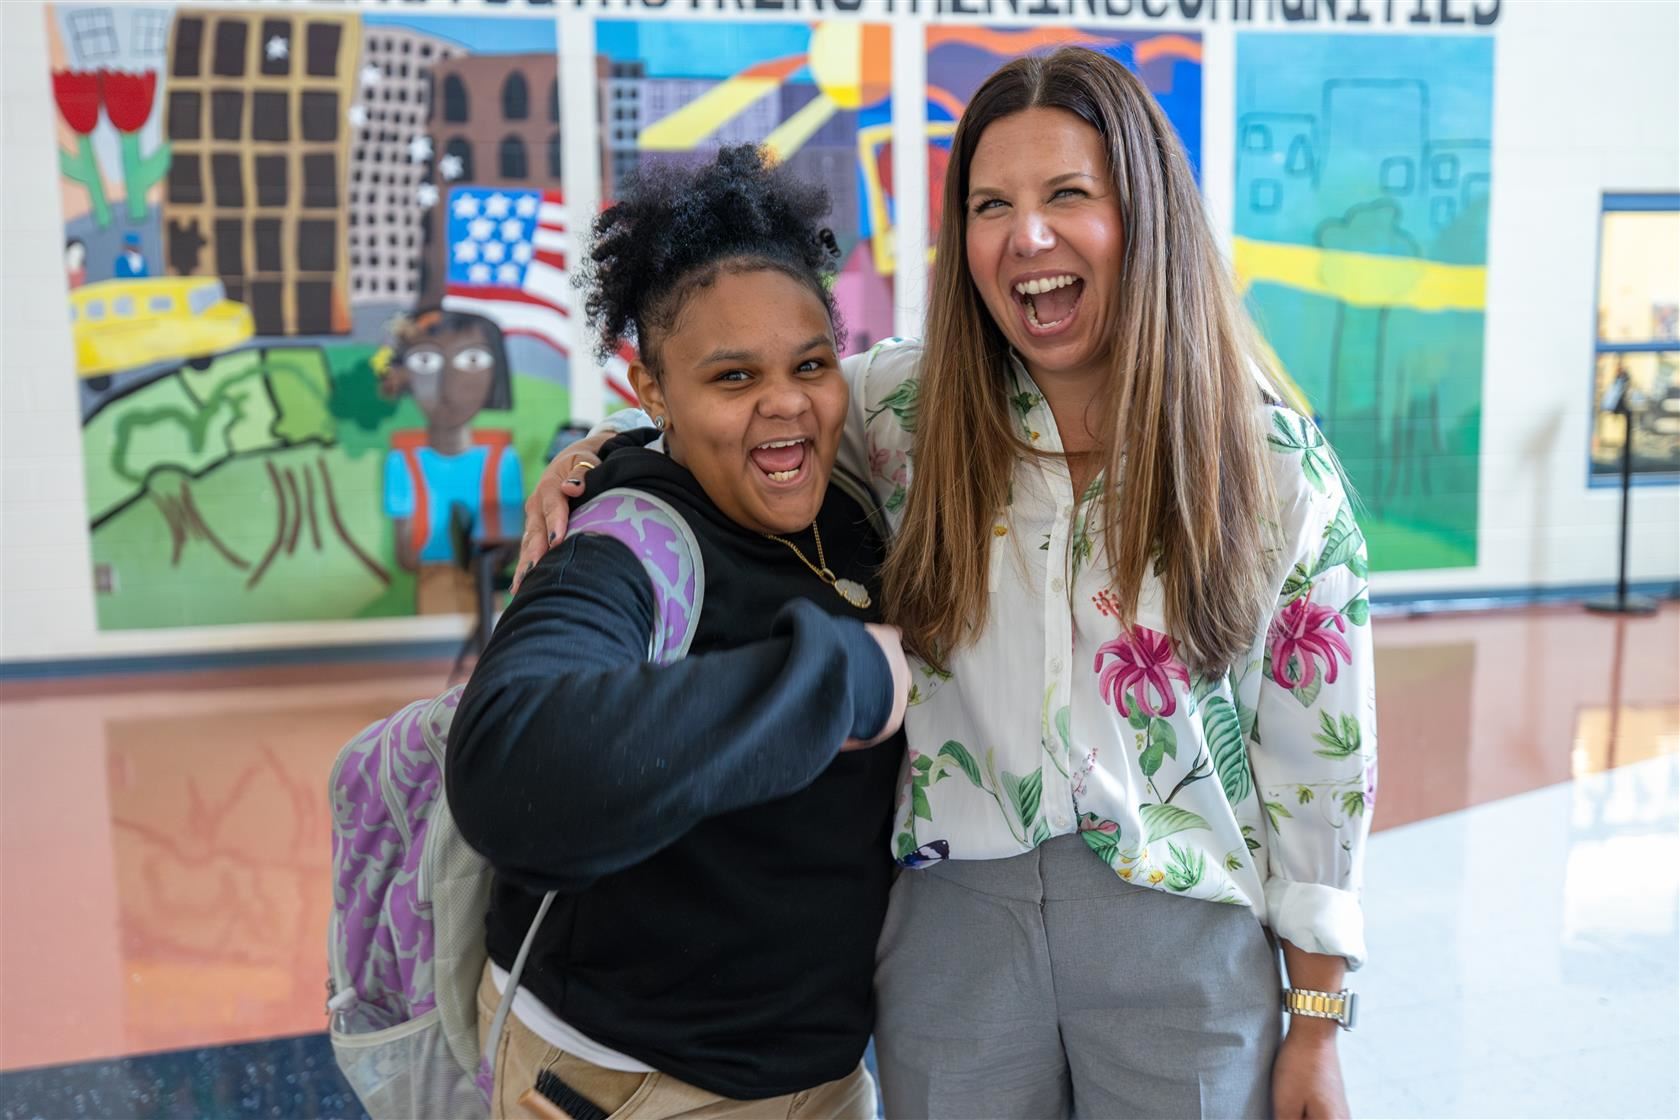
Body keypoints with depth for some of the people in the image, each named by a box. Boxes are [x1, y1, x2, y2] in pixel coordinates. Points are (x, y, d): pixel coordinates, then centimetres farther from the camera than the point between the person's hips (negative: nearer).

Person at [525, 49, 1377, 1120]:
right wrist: (595, 455, -9)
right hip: (954, 918, 1)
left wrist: (1317, 1022, 1)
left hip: (1185, 936, -1)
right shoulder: (914, 406, -5)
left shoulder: (1275, 466, -6)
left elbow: (1320, 756, -2)